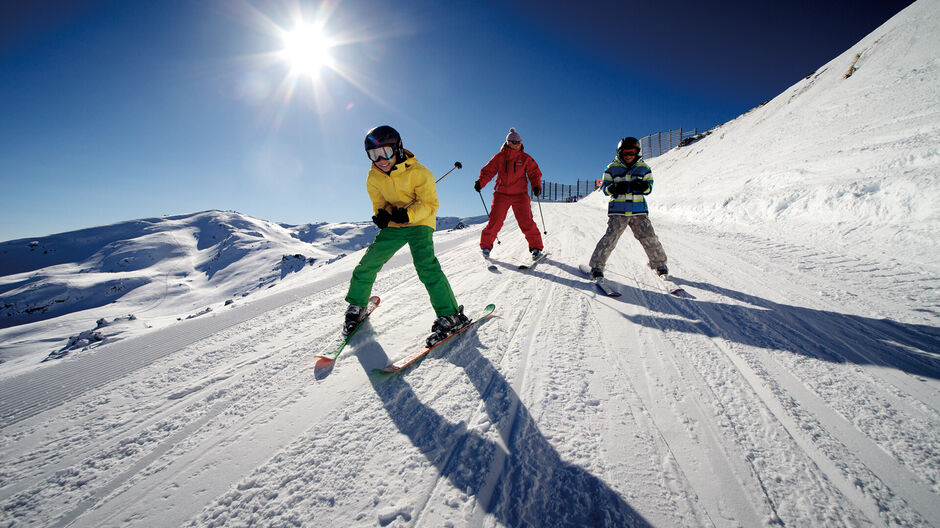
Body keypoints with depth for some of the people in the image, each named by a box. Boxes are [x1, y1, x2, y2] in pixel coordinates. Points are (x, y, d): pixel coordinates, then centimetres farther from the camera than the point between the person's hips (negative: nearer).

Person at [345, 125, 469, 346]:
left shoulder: (418, 172, -16)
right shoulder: (373, 178, -1)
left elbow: (430, 204, -15)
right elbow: (379, 203, 8)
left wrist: (407, 214, -32)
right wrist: (382, 214, -17)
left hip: (419, 223, -5)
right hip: (393, 227, 5)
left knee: (425, 264, -27)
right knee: (368, 263, -1)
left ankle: (450, 315, -22)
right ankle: (356, 306, 23)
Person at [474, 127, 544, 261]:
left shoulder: (525, 158, 6)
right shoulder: (499, 157, 5)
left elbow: (534, 173, 11)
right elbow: (488, 171, 6)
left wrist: (536, 186, -6)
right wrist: (480, 182, -10)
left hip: (520, 194, 0)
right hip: (501, 194, 0)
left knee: (526, 222, -8)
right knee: (495, 221, -4)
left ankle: (536, 247, 3)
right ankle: (486, 246, 13)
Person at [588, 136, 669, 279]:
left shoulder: (643, 168, 11)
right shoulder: (612, 168, 5)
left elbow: (649, 188, 10)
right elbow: (604, 187, 5)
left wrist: (643, 186, -14)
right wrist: (613, 188, -18)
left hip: (639, 210, 2)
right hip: (618, 210, -2)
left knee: (649, 238, 1)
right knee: (610, 237, -15)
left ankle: (659, 264, 22)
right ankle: (597, 265, -5)